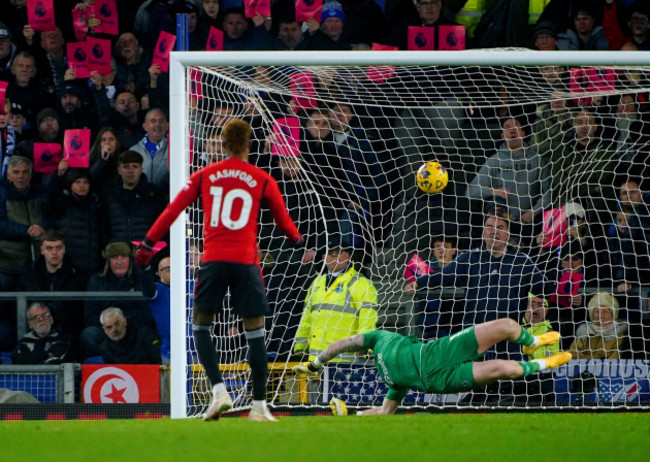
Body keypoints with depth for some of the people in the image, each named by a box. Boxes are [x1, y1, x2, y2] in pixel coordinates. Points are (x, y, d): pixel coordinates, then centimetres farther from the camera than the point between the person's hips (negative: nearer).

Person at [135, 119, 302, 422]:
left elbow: (173, 209, 8)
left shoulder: (205, 176, 9)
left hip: (213, 260, 0)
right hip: (246, 261, 0)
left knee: (201, 327, 12)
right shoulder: (262, 180, 7)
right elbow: (283, 219, 17)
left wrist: (148, 244, 16)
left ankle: (219, 391, -6)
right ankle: (259, 406, 3)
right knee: (255, 333, 5)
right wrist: (297, 239, 39)